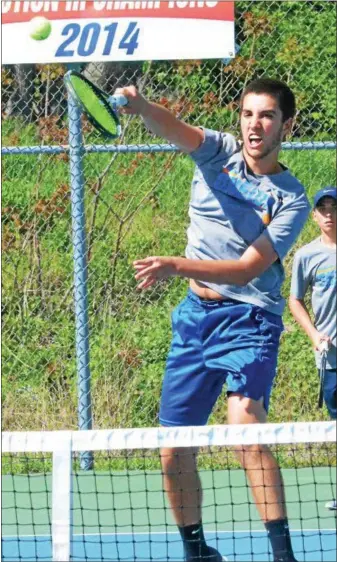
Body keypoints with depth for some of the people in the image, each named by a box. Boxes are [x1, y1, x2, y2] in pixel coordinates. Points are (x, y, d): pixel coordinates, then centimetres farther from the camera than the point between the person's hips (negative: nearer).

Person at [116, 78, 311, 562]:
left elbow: (247, 268, -17)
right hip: (196, 316, 5)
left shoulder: (291, 201, -7)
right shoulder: (219, 153, 2)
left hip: (249, 318, -5)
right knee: (174, 452, 6)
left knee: (246, 430, -27)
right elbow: (176, 130, -20)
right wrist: (139, 106, -43)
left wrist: (176, 266, -30)